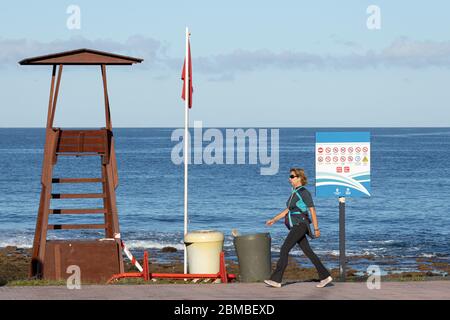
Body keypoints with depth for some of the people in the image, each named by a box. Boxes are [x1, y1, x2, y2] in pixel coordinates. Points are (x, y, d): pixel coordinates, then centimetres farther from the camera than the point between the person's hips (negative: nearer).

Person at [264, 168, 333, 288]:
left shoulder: (304, 192, -10)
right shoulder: (294, 193, 17)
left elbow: (312, 210, -12)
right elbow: (287, 210, 23)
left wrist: (316, 229, -13)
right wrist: (274, 220, 17)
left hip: (301, 225, -9)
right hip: (295, 226, 9)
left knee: (284, 249, -13)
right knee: (308, 251, 9)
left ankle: (276, 279, -15)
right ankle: (325, 276, 13)